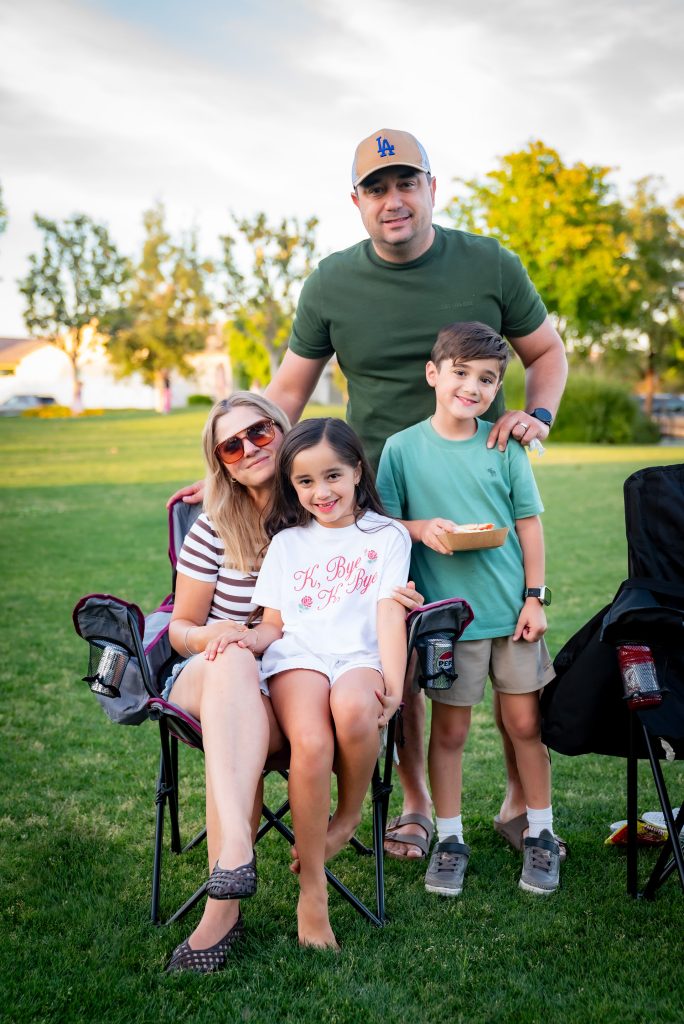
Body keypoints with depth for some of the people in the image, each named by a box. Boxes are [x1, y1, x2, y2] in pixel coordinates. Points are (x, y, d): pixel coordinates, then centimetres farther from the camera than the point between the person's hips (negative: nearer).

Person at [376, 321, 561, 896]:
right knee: (449, 728, 7)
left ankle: (541, 834, 26)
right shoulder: (402, 448, -3)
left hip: (511, 608, 1)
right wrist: (422, 529, -19)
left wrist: (535, 597, -1)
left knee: (526, 721, 9)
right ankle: (450, 839, 23)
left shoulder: (505, 445, 0)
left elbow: (529, 524, 3)